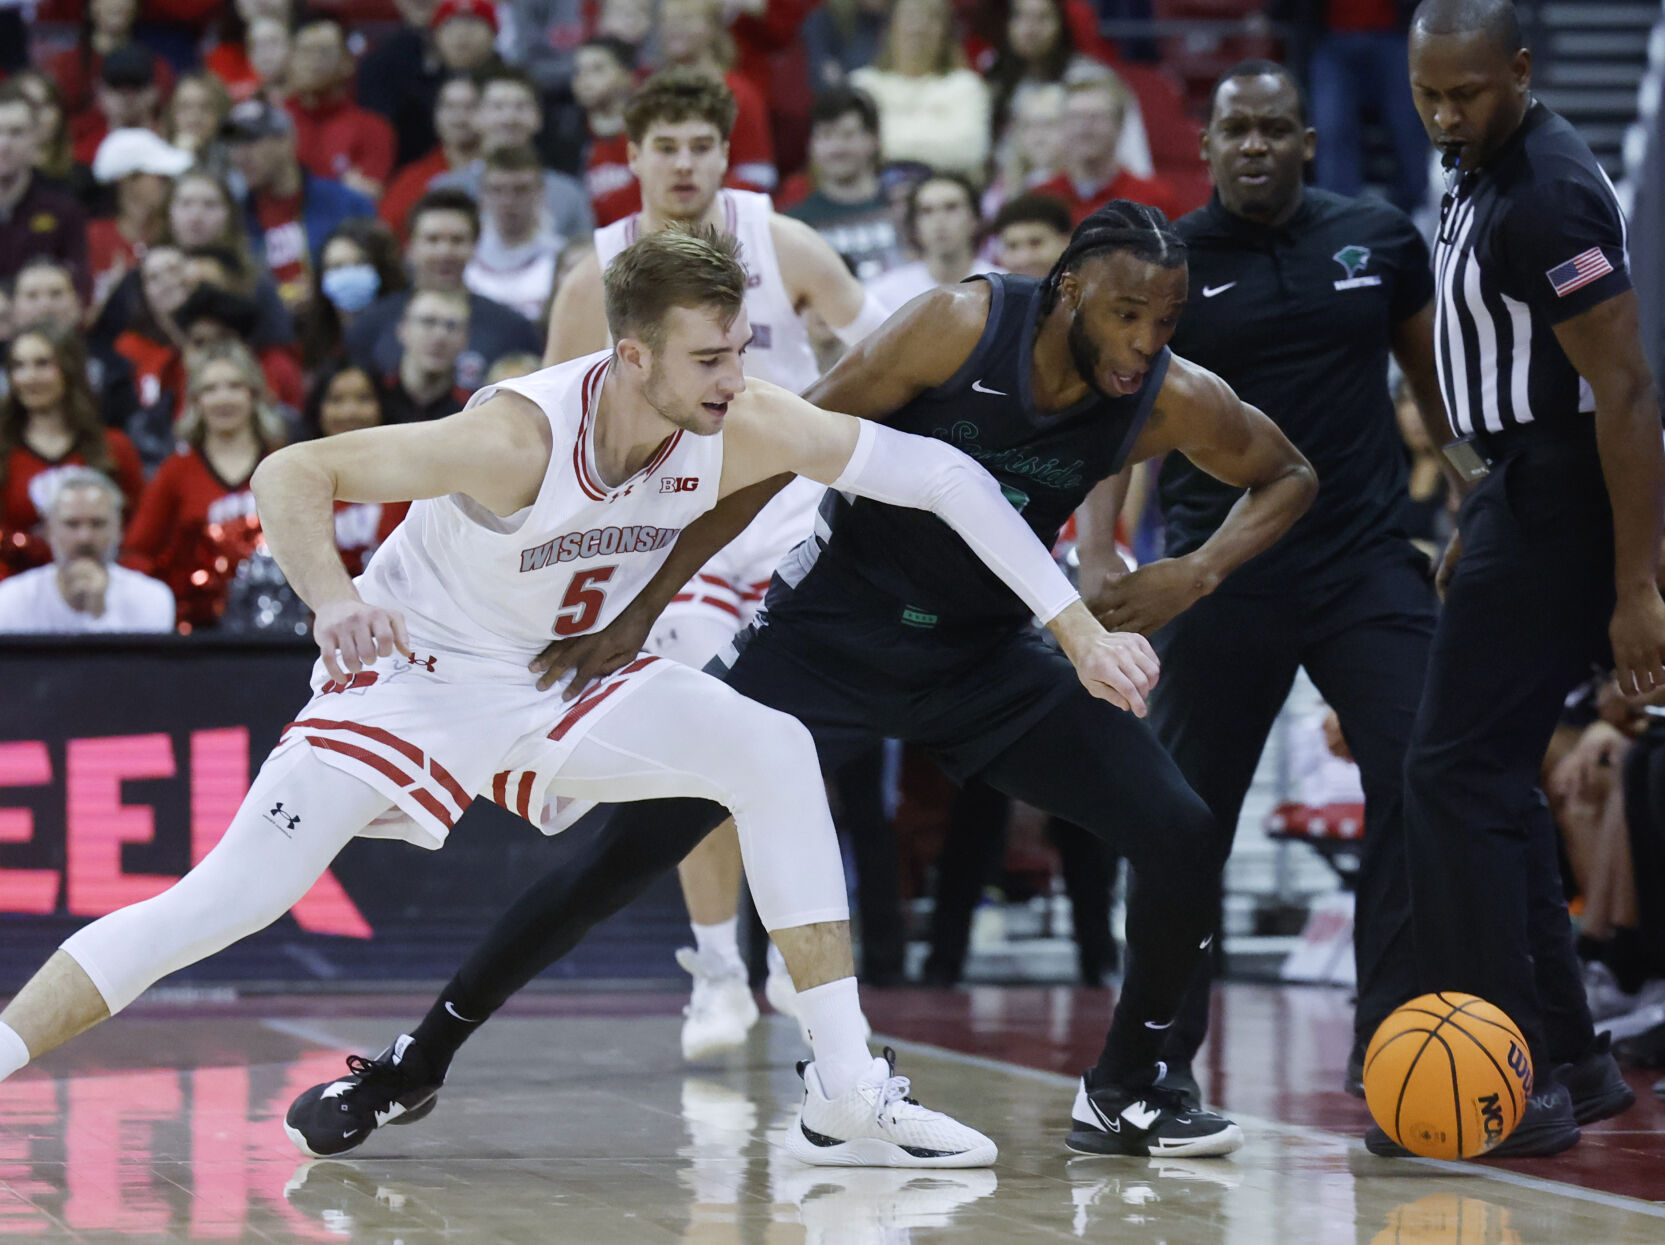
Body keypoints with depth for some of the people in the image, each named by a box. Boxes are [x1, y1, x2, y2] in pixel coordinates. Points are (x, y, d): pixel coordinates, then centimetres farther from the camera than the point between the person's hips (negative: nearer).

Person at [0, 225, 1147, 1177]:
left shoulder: (746, 428, -19)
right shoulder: (521, 436, -32)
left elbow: (943, 476, -14)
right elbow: (290, 476, -28)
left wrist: (1081, 632, -16)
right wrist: (334, 605, -47)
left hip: (556, 685, 5)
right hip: (410, 675, -5)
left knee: (774, 754, -12)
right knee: (233, 898, -18)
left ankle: (846, 1095, -10)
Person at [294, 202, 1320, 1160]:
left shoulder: (1169, 400, -14)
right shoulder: (963, 326, -23)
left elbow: (1290, 476, 5)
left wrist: (1200, 573, -16)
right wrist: (644, 610, -21)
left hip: (986, 657, 3)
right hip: (831, 635, -3)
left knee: (1182, 838, -11)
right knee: (638, 840, -9)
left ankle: (1122, 1097, 10)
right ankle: (424, 1057, 5)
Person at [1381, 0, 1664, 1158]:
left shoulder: (1549, 194, -20)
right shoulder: (1486, 174, 12)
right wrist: (1480, 525, 24)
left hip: (1557, 498, -10)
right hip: (1519, 493, 10)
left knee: (1458, 777, -9)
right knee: (1493, 781, 14)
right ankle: (1570, 1061, 20)